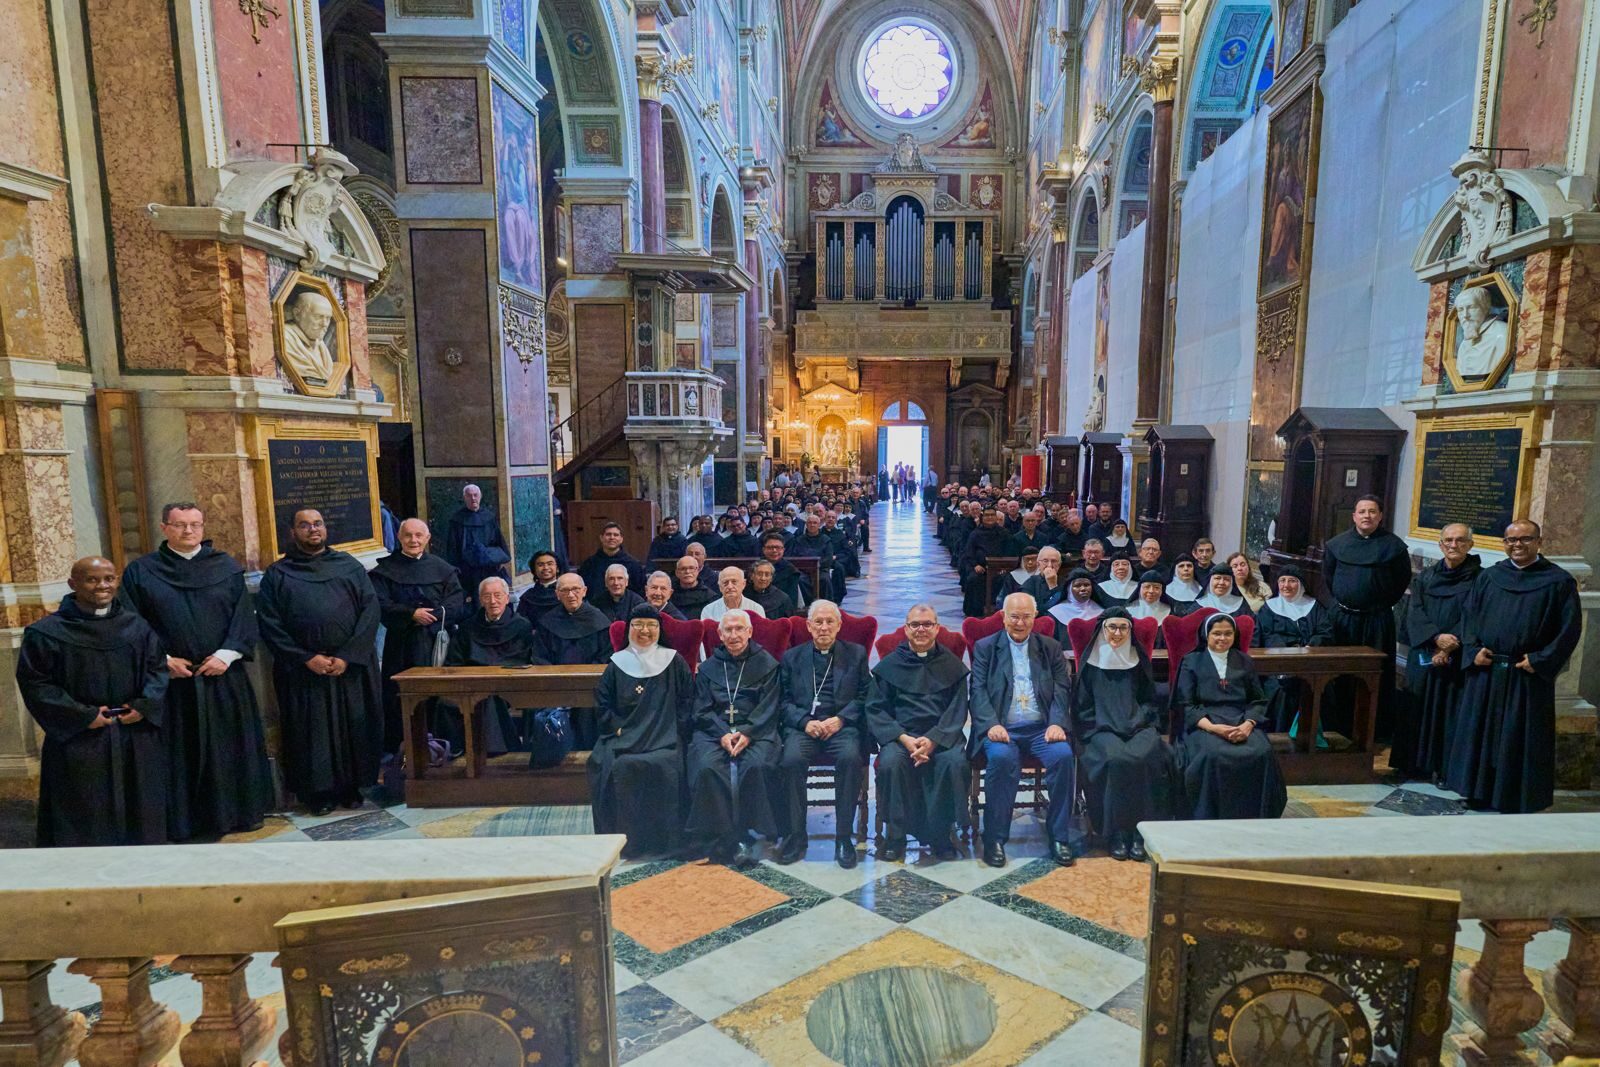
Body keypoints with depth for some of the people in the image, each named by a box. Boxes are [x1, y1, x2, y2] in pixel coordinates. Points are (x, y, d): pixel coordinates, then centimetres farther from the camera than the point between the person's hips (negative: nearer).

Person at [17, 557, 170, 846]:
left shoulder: (136, 625, 4)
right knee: (85, 816, 3)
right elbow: (33, 682, -7)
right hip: (78, 741, -3)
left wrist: (144, 705, -8)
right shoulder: (47, 633, -7)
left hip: (138, 740, 3)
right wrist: (82, 715, -14)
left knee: (140, 808, 13)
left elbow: (157, 667, 8)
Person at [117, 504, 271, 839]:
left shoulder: (227, 567, 6)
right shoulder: (141, 572, 3)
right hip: (170, 677, -1)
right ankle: (182, 818, 17)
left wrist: (227, 654, -11)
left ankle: (237, 811, 20)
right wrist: (162, 659, -10)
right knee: (179, 750, 5)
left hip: (223, 675, 1)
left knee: (229, 746, 8)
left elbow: (244, 616, 1)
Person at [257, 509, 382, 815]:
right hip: (302, 670, 0)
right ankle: (318, 791, 18)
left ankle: (351, 786, 19)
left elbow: (370, 610, -1)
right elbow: (270, 624, -1)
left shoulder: (349, 566, 7)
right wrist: (307, 658, -11)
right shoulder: (277, 575, 6)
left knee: (353, 727, 5)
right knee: (312, 731, 5)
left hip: (351, 666, 1)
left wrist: (348, 656, -11)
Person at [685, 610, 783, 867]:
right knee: (706, 768, -28)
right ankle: (721, 839, -20)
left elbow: (768, 708, 2)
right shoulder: (708, 667, 17)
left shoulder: (766, 663, 11)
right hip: (714, 730, 2)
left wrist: (747, 734, -15)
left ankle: (747, 833, -18)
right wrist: (723, 734, -10)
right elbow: (702, 710, 8)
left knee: (758, 766, -32)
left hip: (755, 730, -1)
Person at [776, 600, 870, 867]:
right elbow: (784, 702, 9)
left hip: (842, 726, -1)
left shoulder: (856, 654, 15)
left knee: (851, 757, -33)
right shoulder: (791, 657, 17)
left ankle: (844, 837, -18)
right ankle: (794, 837, -15)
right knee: (792, 759, -31)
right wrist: (805, 722, -9)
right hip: (802, 727, 1)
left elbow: (864, 697, 7)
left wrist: (840, 719, -9)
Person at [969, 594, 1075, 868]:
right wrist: (992, 724, -17)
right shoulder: (985, 647, 10)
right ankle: (995, 838, -17)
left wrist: (1057, 723, -10)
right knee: (1001, 757, -33)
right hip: (1002, 728, -2)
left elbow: (1062, 689, 8)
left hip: (1041, 727, 2)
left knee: (1064, 754, -27)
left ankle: (1059, 837, -11)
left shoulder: (1051, 648, 16)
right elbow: (978, 691, 0)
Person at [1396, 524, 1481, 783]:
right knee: (1419, 709, 8)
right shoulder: (1425, 576, 8)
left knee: (1450, 710, -1)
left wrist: (1448, 647, -16)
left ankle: (1444, 768, 6)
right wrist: (1436, 637, -18)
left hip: (1457, 658, -3)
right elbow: (1414, 611, -1)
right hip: (1423, 655, 3)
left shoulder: (1479, 578, -1)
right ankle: (1416, 762, 17)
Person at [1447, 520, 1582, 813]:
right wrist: (1473, 650, -4)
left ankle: (1515, 798, 16)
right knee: (1480, 732, 10)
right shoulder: (1488, 577, 7)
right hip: (1485, 672, 3)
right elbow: (1469, 616, 10)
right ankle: (1480, 789, 22)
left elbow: (1570, 627, -4)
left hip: (1528, 676, -3)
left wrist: (1540, 660, -11)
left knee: (1520, 738, 4)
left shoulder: (1559, 582, -2)